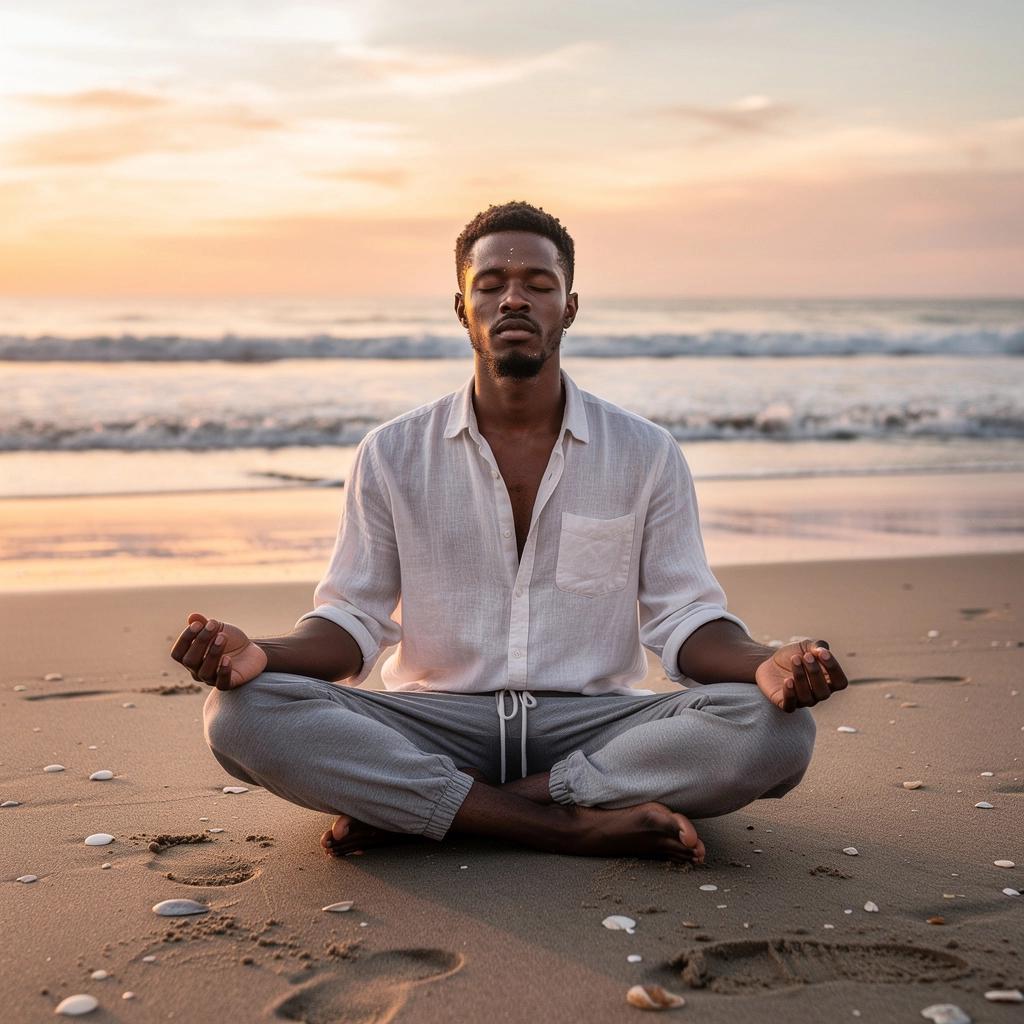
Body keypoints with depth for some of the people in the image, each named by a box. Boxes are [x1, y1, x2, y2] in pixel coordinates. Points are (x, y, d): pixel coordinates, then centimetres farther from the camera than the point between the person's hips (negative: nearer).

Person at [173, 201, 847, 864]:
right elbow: (354, 619, 4)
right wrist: (261, 655, -18)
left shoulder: (646, 454, 5)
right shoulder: (393, 455, 5)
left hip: (592, 725, 1)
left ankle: (402, 809, -23)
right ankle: (581, 825, -27)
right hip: (435, 725, 0)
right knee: (243, 713, -26)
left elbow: (683, 617, 3)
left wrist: (767, 667, -20)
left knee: (775, 731, -28)